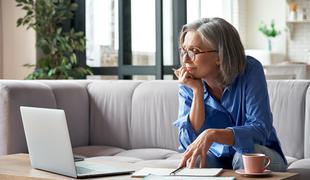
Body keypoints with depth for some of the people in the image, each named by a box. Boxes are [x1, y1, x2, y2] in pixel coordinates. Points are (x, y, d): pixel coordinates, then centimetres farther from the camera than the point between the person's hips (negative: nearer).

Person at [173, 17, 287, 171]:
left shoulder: (250, 71, -18)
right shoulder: (188, 85, -10)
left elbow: (260, 129, -27)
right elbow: (188, 144, -17)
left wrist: (212, 134, -42)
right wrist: (197, 92, -25)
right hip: (217, 157, 1)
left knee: (245, 155, -33)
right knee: (193, 161, -30)